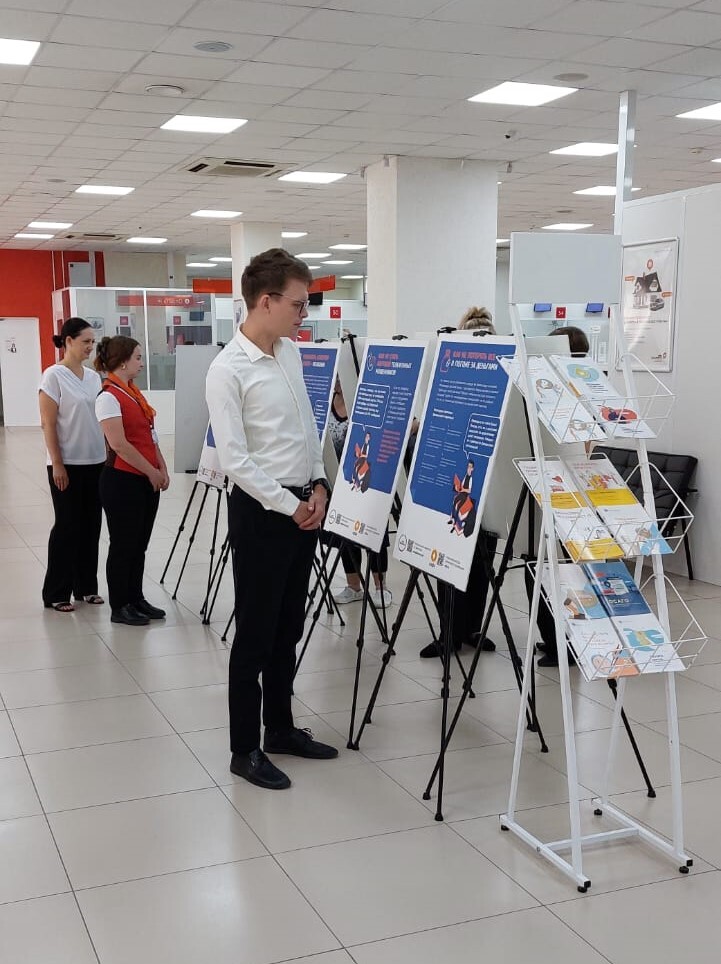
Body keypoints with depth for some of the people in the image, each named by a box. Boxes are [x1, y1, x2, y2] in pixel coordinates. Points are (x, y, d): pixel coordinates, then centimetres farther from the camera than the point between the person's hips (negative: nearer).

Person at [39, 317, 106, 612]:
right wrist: (57, 463, -16)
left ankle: (86, 586, 22)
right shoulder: (54, 375, -9)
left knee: (90, 525, 10)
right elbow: (47, 424, -12)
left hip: (96, 463, 6)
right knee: (67, 526, 0)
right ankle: (55, 593, 10)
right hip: (68, 465, -6)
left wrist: (109, 455, 11)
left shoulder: (93, 376, 9)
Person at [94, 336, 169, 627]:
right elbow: (119, 444, -19)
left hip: (147, 479, 8)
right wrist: (151, 472, -14)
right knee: (123, 544, 1)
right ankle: (119, 607, 11)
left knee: (139, 544, 14)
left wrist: (162, 468, 6)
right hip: (122, 481, -8)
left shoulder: (134, 392, 13)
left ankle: (136, 599, 24)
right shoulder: (109, 396, -14)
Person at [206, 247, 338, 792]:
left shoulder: (291, 352, 8)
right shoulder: (228, 370, -15)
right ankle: (245, 749, 13)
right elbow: (234, 460, -18)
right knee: (255, 635, 2)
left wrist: (318, 486, 3)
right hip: (261, 511, -7)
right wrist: (289, 504, -15)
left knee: (288, 629, 16)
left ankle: (281, 728, 30)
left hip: (305, 506, 7)